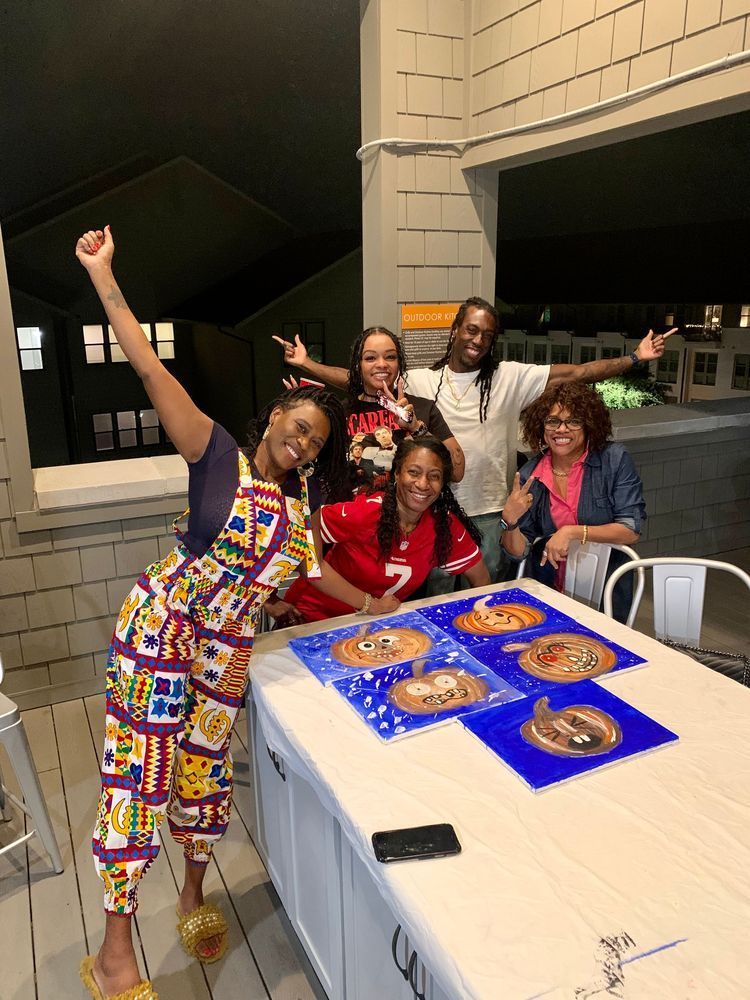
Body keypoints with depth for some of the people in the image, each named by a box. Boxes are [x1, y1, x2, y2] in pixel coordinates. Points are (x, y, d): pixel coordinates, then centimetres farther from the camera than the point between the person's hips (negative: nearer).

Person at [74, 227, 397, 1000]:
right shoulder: (218, 453, -7)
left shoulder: (299, 494, 9)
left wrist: (370, 603, 25)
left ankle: (194, 894, 38)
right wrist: (103, 279, -16)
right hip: (160, 623, -5)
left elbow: (310, 563, 21)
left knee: (206, 763, 14)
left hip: (227, 644, 5)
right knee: (142, 764, -5)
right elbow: (152, 371, -13)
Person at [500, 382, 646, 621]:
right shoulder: (529, 476, 0)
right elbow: (518, 552, 0)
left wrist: (572, 532, -21)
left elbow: (632, 531, -10)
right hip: (547, 594, 2)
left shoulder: (614, 459, -6)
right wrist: (510, 521, -20)